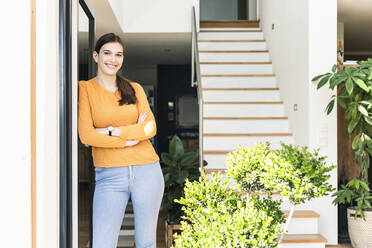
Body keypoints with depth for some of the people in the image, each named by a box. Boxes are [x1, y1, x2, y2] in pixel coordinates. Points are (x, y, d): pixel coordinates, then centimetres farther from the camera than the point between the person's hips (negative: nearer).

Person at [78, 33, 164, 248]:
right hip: (109, 176, -2)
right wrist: (129, 139, -8)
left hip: (147, 171, 3)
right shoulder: (85, 89, 2)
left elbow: (151, 127, 0)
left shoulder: (135, 89, 11)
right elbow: (86, 135, -9)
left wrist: (113, 131, -11)